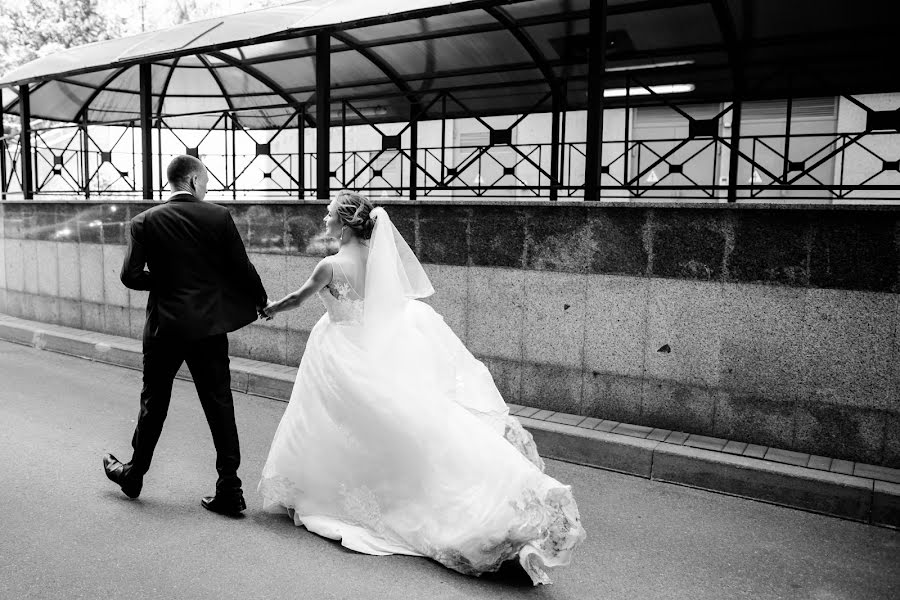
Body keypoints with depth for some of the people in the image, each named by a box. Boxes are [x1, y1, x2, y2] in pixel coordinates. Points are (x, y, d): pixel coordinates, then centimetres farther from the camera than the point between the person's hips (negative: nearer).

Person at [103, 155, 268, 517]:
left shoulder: (146, 222, -2)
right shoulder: (219, 216, -5)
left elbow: (130, 276, -7)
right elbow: (241, 268, -5)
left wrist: (163, 280, 13)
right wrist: (261, 301, 12)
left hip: (164, 326, 1)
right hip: (209, 326, 0)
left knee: (154, 403, 17)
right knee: (219, 406, 5)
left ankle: (134, 474, 36)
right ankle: (229, 489, 9)